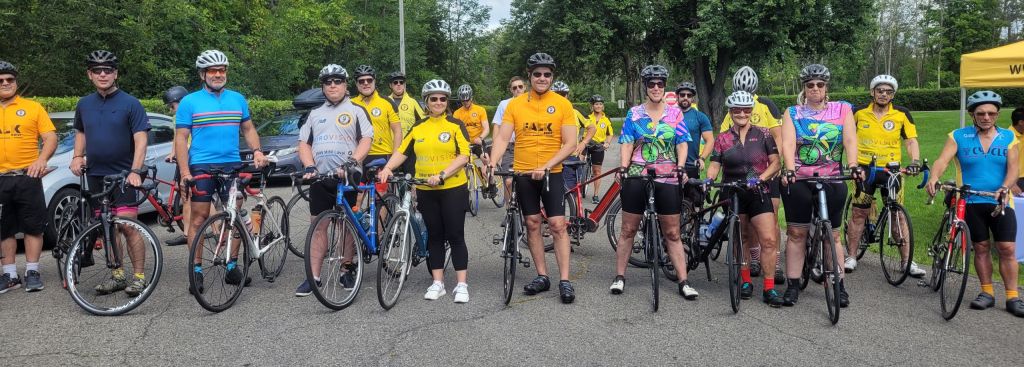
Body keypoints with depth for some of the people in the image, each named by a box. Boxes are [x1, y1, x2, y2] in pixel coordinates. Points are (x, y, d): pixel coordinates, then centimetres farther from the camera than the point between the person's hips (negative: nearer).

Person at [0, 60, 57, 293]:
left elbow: (50, 138, -1)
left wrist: (41, 160, -17)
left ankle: (32, 272, 11)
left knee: (33, 227, 2)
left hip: (27, 177, -2)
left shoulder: (33, 107, 4)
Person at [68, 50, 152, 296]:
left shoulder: (130, 103, -5)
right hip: (95, 175, 5)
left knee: (127, 226, -10)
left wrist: (135, 170, -21)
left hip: (124, 175, -5)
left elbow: (141, 139, -11)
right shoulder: (84, 105, 11)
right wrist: (77, 157, 8)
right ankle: (117, 275, 18)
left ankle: (139, 276, -3)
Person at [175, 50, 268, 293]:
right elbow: (181, 138, -2)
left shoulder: (238, 99, 11)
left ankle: (232, 266, 16)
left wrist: (257, 151, -1)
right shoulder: (189, 102, 1)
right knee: (199, 218, 0)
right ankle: (196, 270, 6)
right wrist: (184, 171, -11)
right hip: (201, 167, -3)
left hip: (232, 166, 3)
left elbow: (248, 128, 18)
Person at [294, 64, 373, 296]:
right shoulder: (315, 114, 19)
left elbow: (366, 140, -4)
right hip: (320, 178, 3)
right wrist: (309, 166, -4)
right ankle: (314, 277, 3)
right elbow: (304, 143, 15)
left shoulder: (356, 111, 7)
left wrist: (352, 162, -20)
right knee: (318, 226, 1)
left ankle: (346, 271, 16)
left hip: (347, 177, -3)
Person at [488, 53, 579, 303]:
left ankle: (564, 281, -1)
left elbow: (570, 144, -8)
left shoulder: (562, 104, -5)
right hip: (523, 173, 2)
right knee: (532, 224, 9)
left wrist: (546, 166, -20)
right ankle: (542, 276, 19)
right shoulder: (515, 104, 0)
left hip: (552, 174, -2)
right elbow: (502, 138, -4)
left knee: (557, 225, -6)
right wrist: (493, 162, -22)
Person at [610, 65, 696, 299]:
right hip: (636, 177, 0)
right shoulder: (634, 113, 5)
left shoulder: (675, 113, 6)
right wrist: (623, 168, -14)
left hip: (667, 179, 0)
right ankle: (619, 277, 16)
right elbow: (627, 144, 0)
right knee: (628, 229, 6)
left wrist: (681, 167, -14)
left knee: (672, 233, 3)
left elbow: (682, 144, 2)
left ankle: (683, 282, 6)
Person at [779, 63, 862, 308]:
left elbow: (850, 140, -6)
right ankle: (792, 286, 9)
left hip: (832, 180, 0)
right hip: (798, 180, 0)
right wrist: (789, 170, -27)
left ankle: (839, 285, 15)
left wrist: (853, 165, -24)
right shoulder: (792, 113, 4)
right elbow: (788, 143, -10)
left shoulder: (842, 110, 6)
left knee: (832, 235, 6)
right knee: (796, 233, 2)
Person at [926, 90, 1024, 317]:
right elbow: (942, 160, -12)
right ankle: (987, 293, 18)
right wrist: (933, 178, -32)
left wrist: (1005, 188, -24)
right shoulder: (959, 137, 1)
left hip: (1000, 202, 0)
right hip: (971, 202, 0)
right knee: (981, 247, 7)